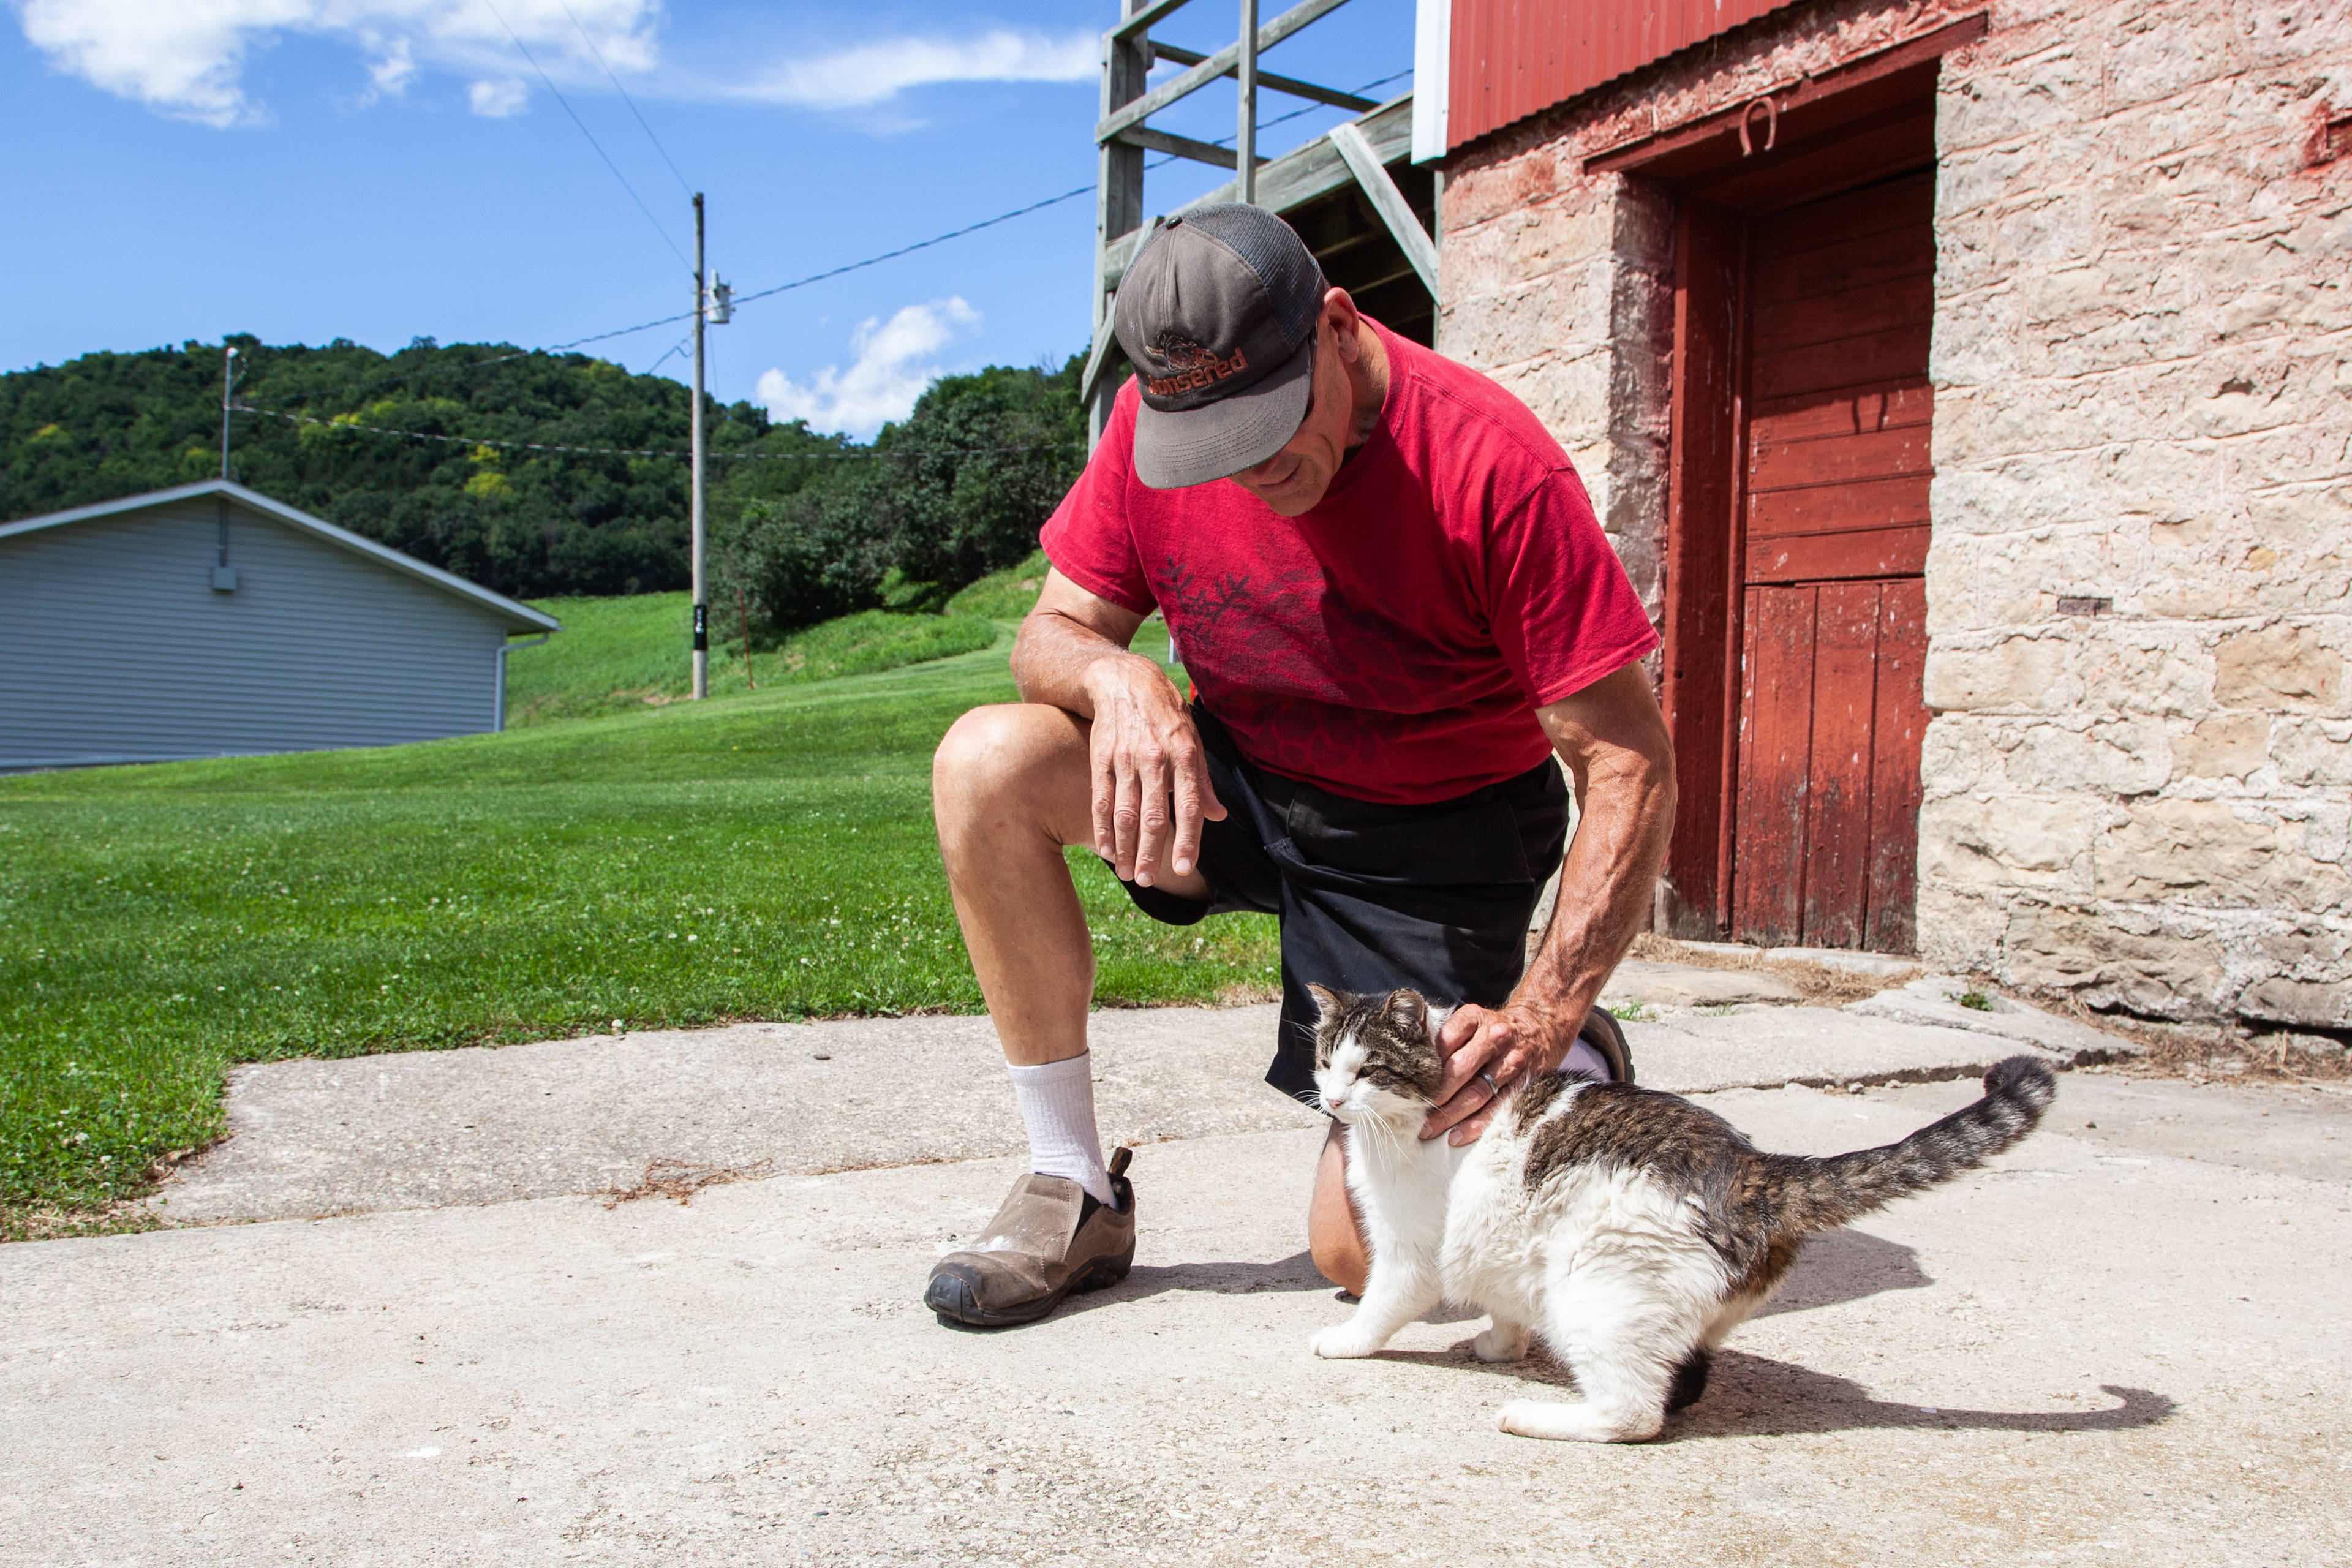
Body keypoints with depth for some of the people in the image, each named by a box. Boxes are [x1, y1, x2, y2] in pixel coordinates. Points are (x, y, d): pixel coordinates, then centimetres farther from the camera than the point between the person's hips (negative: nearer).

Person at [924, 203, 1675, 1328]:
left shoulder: (1492, 465, -26)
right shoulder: (1152, 422, -12)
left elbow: (1628, 768, -24)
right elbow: (1054, 630, -5)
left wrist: (1544, 1014, -36)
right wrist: (1116, 675, -31)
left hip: (1435, 838, -4)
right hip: (1239, 782, 5)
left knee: (1365, 1247, -14)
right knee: (986, 763, -23)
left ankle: (1571, 1064, 19)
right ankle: (1074, 1195, -10)